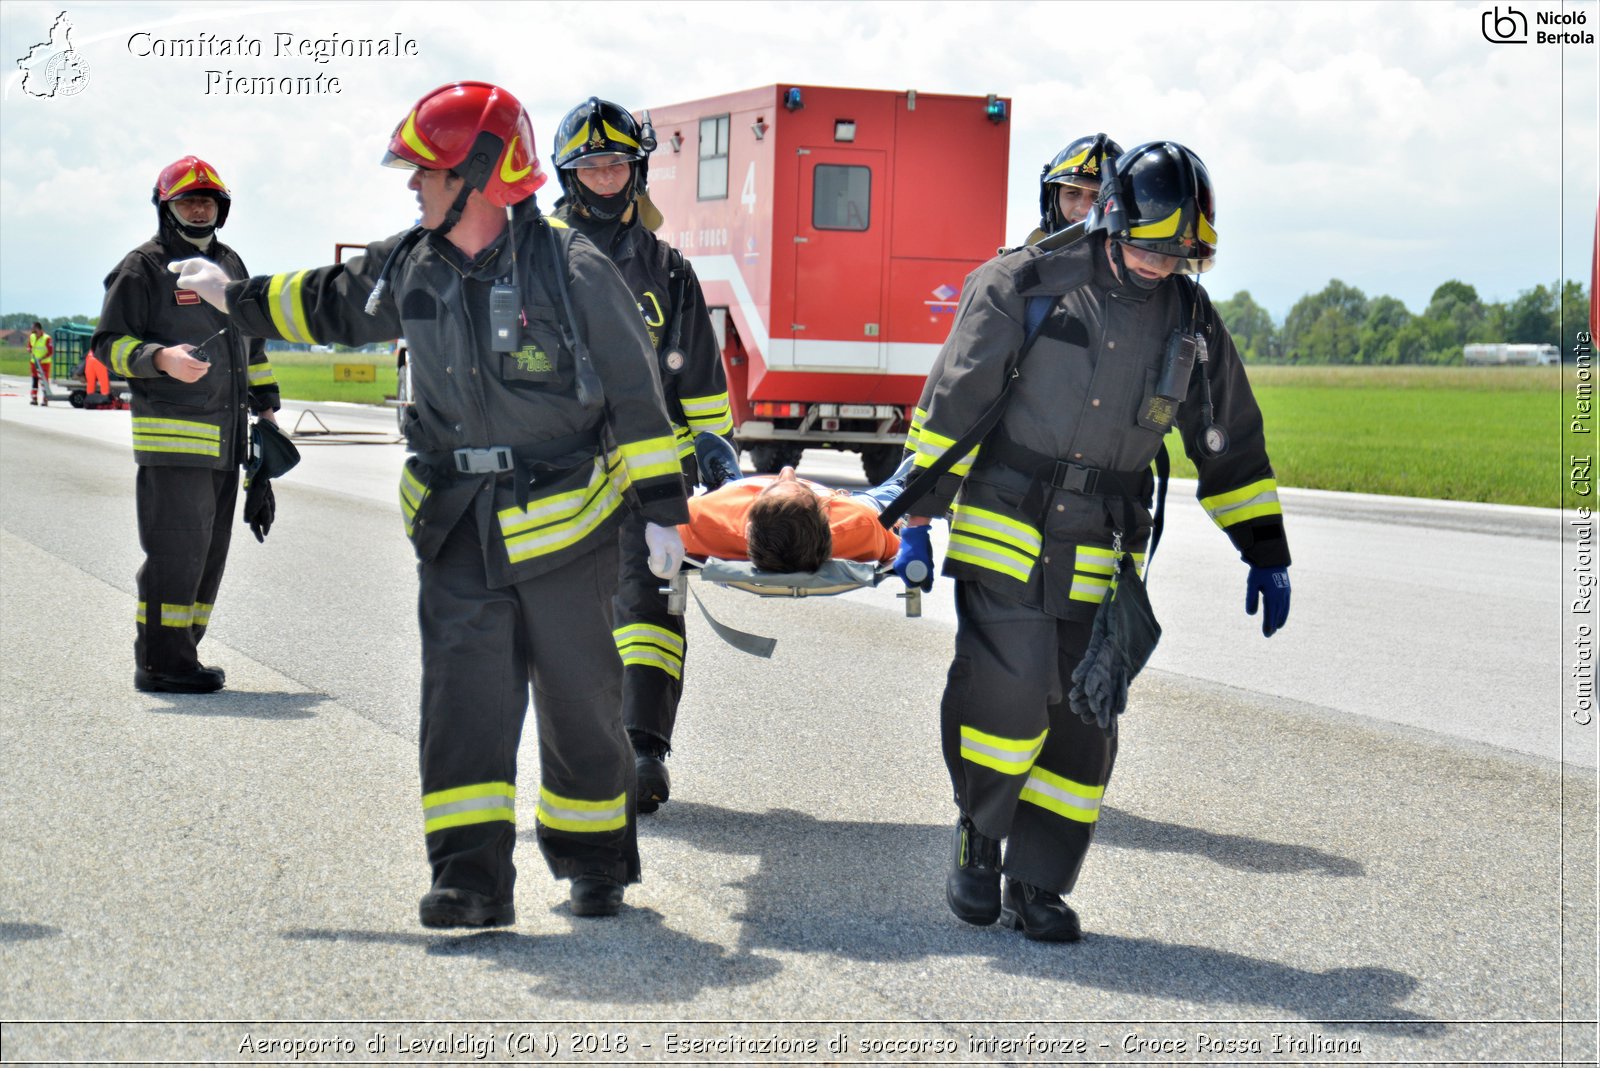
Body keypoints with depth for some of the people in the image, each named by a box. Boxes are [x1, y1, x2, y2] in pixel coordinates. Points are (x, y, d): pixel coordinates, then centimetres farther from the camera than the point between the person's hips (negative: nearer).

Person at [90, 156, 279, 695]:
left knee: (210, 551, 9)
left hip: (225, 437, 8)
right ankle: (161, 663, -6)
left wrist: (265, 404, 25)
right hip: (172, 436, -8)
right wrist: (161, 359, -24)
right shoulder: (143, 267, -3)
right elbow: (109, 342, -8)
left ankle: (176, 656, 16)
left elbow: (252, 341, 30)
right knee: (177, 549, -11)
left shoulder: (231, 264, 20)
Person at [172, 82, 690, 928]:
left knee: (579, 698, 7)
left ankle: (594, 859, 24)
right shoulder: (411, 268, 6)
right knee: (462, 690, -6)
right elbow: (331, 306, 27)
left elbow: (635, 390, -7)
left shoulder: (571, 268, -11)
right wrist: (236, 296, 34)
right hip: (458, 524, 4)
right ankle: (473, 878, -6)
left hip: (563, 523, -4)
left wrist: (662, 508, -7)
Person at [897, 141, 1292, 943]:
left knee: (1083, 724, 3)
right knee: (1010, 694, -15)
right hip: (1004, 534, -4)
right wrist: (918, 516, -6)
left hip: (1098, 556, 4)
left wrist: (1265, 552, 14)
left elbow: (1231, 440, 16)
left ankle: (1036, 885, 15)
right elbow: (951, 402, -3)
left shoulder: (1190, 320, 8)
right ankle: (979, 833, 11)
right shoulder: (1024, 285, -5)